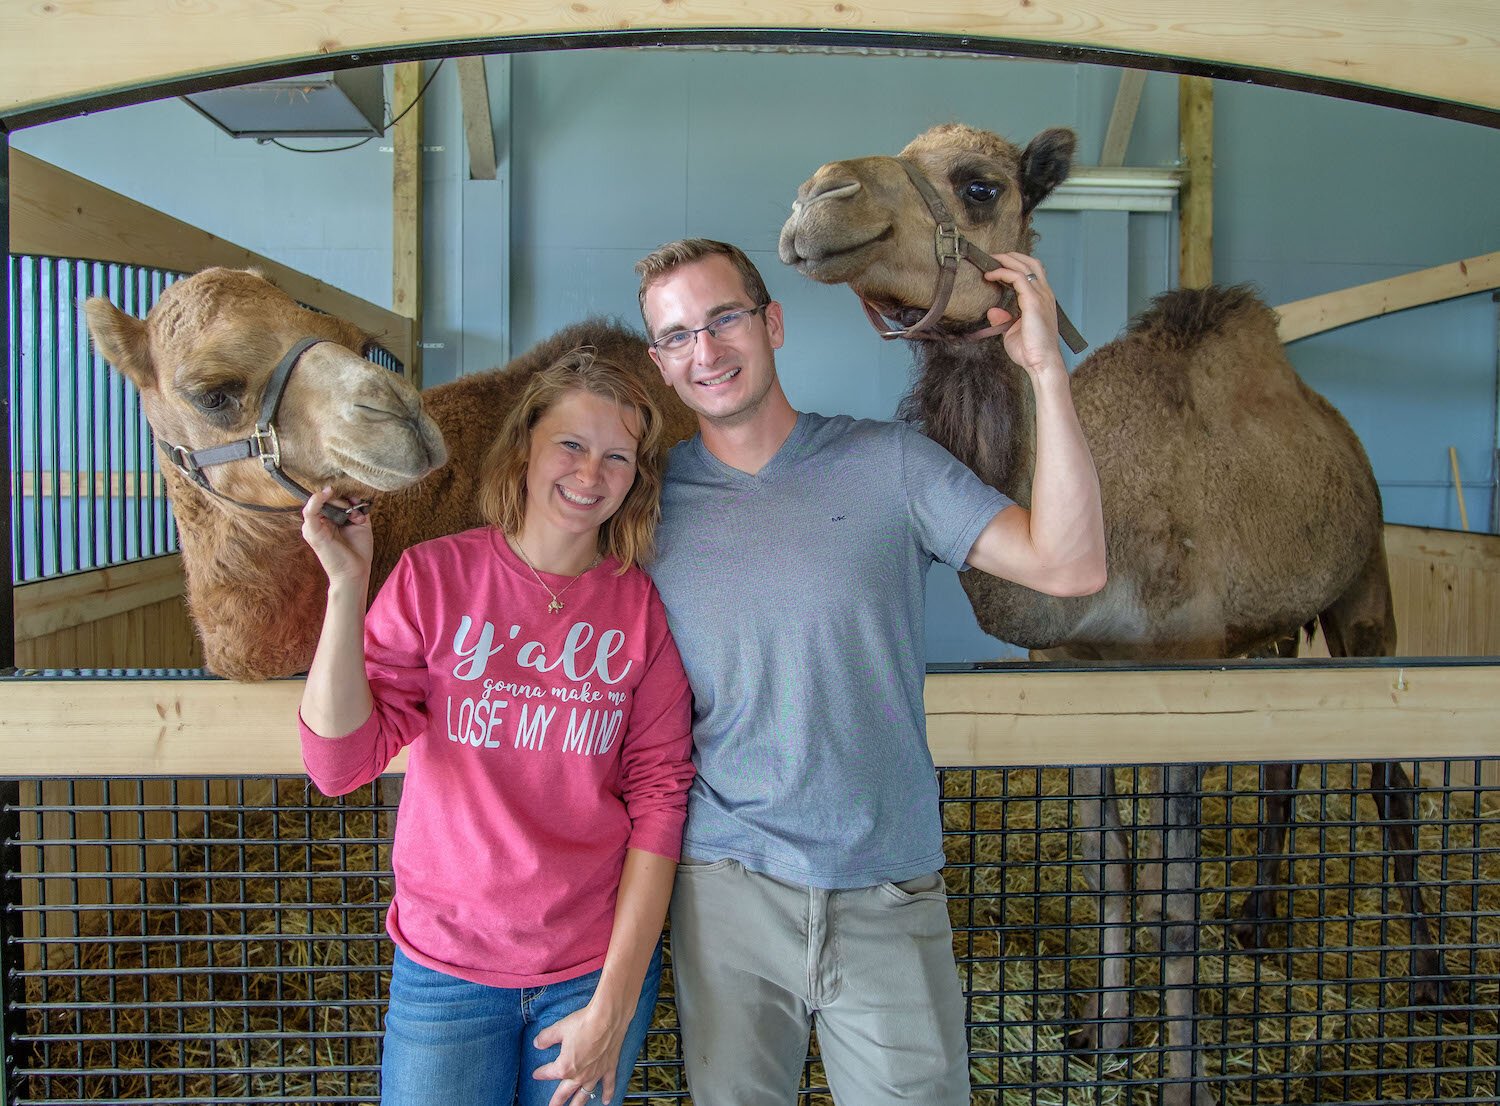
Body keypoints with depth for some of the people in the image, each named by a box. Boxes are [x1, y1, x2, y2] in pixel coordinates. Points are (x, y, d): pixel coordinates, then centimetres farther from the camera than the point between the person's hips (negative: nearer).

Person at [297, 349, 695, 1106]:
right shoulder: (435, 575, -7)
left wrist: (615, 1003, -8)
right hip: (444, 964, 0)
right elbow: (338, 764, -13)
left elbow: (658, 799, -6)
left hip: (599, 966, 1)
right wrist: (346, 585, -22)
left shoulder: (644, 608, -5)